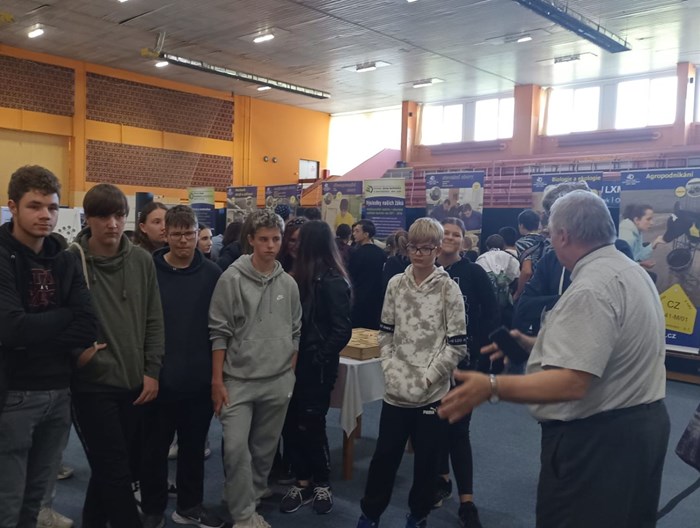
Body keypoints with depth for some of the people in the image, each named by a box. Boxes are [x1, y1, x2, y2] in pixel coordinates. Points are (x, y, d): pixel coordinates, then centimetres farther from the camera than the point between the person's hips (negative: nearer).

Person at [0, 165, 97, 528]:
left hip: (59, 392, 5)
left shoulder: (65, 261, 7)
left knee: (36, 496, 18)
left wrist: (36, 331, -15)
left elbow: (89, 326, -3)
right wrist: (65, 315, -10)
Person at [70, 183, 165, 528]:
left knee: (117, 469, 17)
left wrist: (151, 371, 2)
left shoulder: (142, 261, 2)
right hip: (91, 384, -4)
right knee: (115, 473, -1)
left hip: (134, 383, 4)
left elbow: (153, 321, 6)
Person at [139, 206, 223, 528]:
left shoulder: (212, 274, -1)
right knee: (155, 448, 12)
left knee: (194, 447, 16)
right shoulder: (149, 271, -5)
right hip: (159, 378, -1)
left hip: (200, 379, 2)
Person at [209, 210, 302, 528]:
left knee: (264, 449, 13)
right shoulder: (232, 279, -8)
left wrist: (290, 376, 9)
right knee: (236, 448, -6)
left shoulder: (288, 284, 4)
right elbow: (219, 333, -7)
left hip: (278, 382, 4)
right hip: (238, 380, -3)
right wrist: (217, 381, -8)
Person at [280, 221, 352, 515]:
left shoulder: (332, 281, -14)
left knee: (310, 425, 4)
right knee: (291, 423, 8)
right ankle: (303, 481, 24)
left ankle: (321, 483, 24)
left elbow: (342, 330, -16)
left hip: (317, 366, -7)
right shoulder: (304, 277, 9)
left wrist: (319, 357, -11)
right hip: (299, 361, 7)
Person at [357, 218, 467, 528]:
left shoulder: (449, 289, -8)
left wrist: (427, 377, -12)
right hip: (396, 389, 3)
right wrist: (390, 368, -1)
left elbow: (457, 345, -8)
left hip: (433, 392, -2)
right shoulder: (396, 284, 3)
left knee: (426, 458, 12)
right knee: (385, 454, 12)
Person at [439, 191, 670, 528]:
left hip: (598, 439, -10)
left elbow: (572, 383, -32)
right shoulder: (632, 271, 8)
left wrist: (492, 388, -38)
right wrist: (533, 344, 13)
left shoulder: (591, 288, -25)